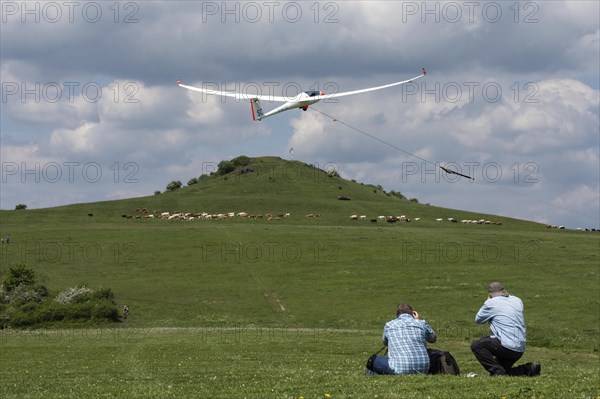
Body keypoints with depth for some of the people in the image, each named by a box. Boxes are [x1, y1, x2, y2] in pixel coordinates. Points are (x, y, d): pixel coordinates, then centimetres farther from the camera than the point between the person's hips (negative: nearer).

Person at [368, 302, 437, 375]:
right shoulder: (422, 323, 10)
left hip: (400, 370, -2)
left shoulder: (389, 325, 9)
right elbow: (433, 339, 30)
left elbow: (385, 342, 30)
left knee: (374, 360, 19)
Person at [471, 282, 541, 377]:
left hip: (506, 346, -8)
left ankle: (497, 371, -11)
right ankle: (528, 369, 6)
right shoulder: (518, 301, 14)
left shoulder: (491, 303, -5)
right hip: (520, 350, 8)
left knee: (476, 345, -1)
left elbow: (478, 320, 9)